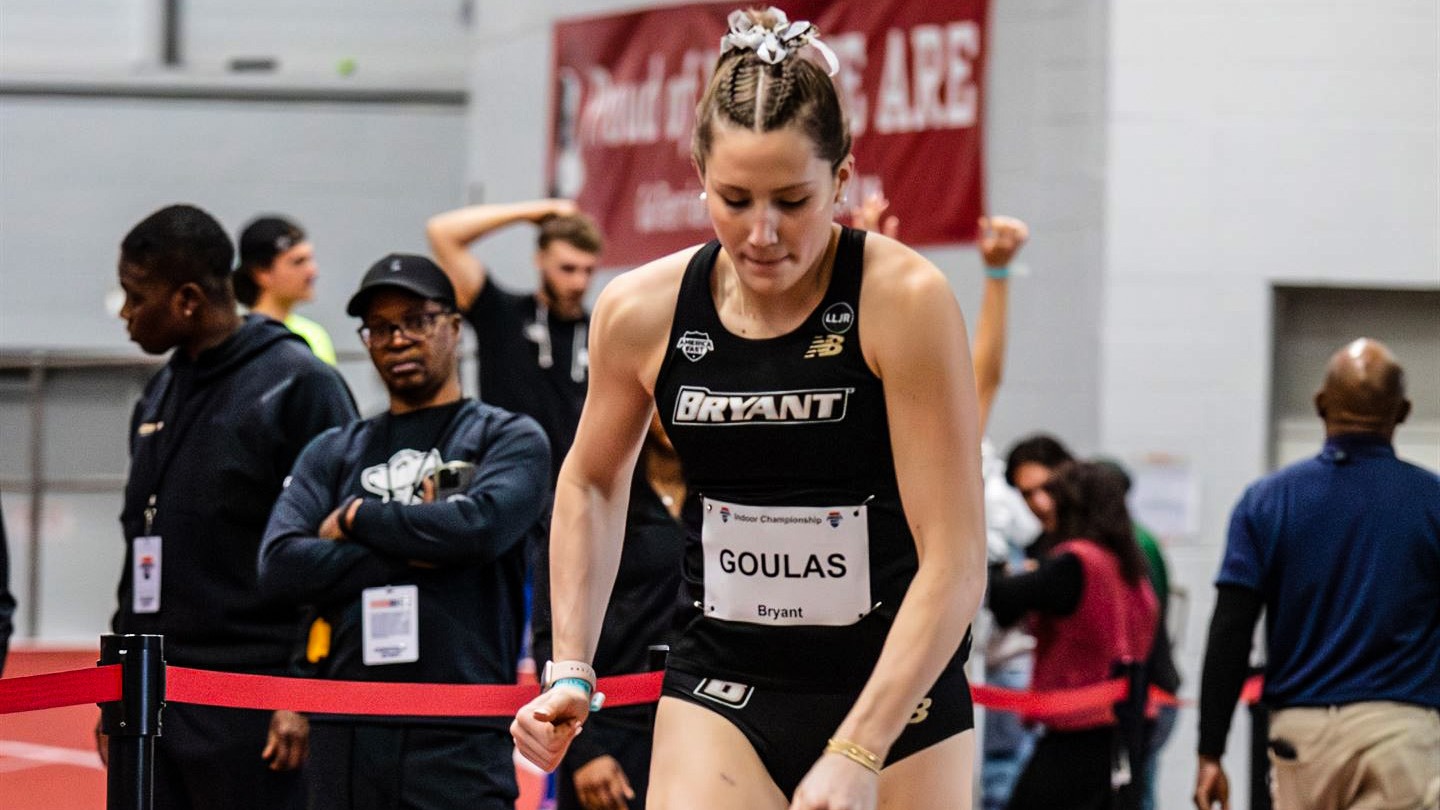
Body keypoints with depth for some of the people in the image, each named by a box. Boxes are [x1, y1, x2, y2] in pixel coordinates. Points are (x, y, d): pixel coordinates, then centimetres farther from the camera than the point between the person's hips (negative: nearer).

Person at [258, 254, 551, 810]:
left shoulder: (510, 438, 7)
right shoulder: (333, 453, 16)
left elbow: (482, 525, -14)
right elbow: (280, 565, 1)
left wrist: (357, 519, -1)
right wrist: (409, 550, -8)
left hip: (460, 737, -4)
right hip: (346, 734, 4)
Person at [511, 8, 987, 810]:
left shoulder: (906, 300, -17)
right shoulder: (642, 311, -7)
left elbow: (954, 559, -19)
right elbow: (592, 484, 14)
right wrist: (572, 669, 5)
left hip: (897, 688, -2)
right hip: (721, 690, 2)